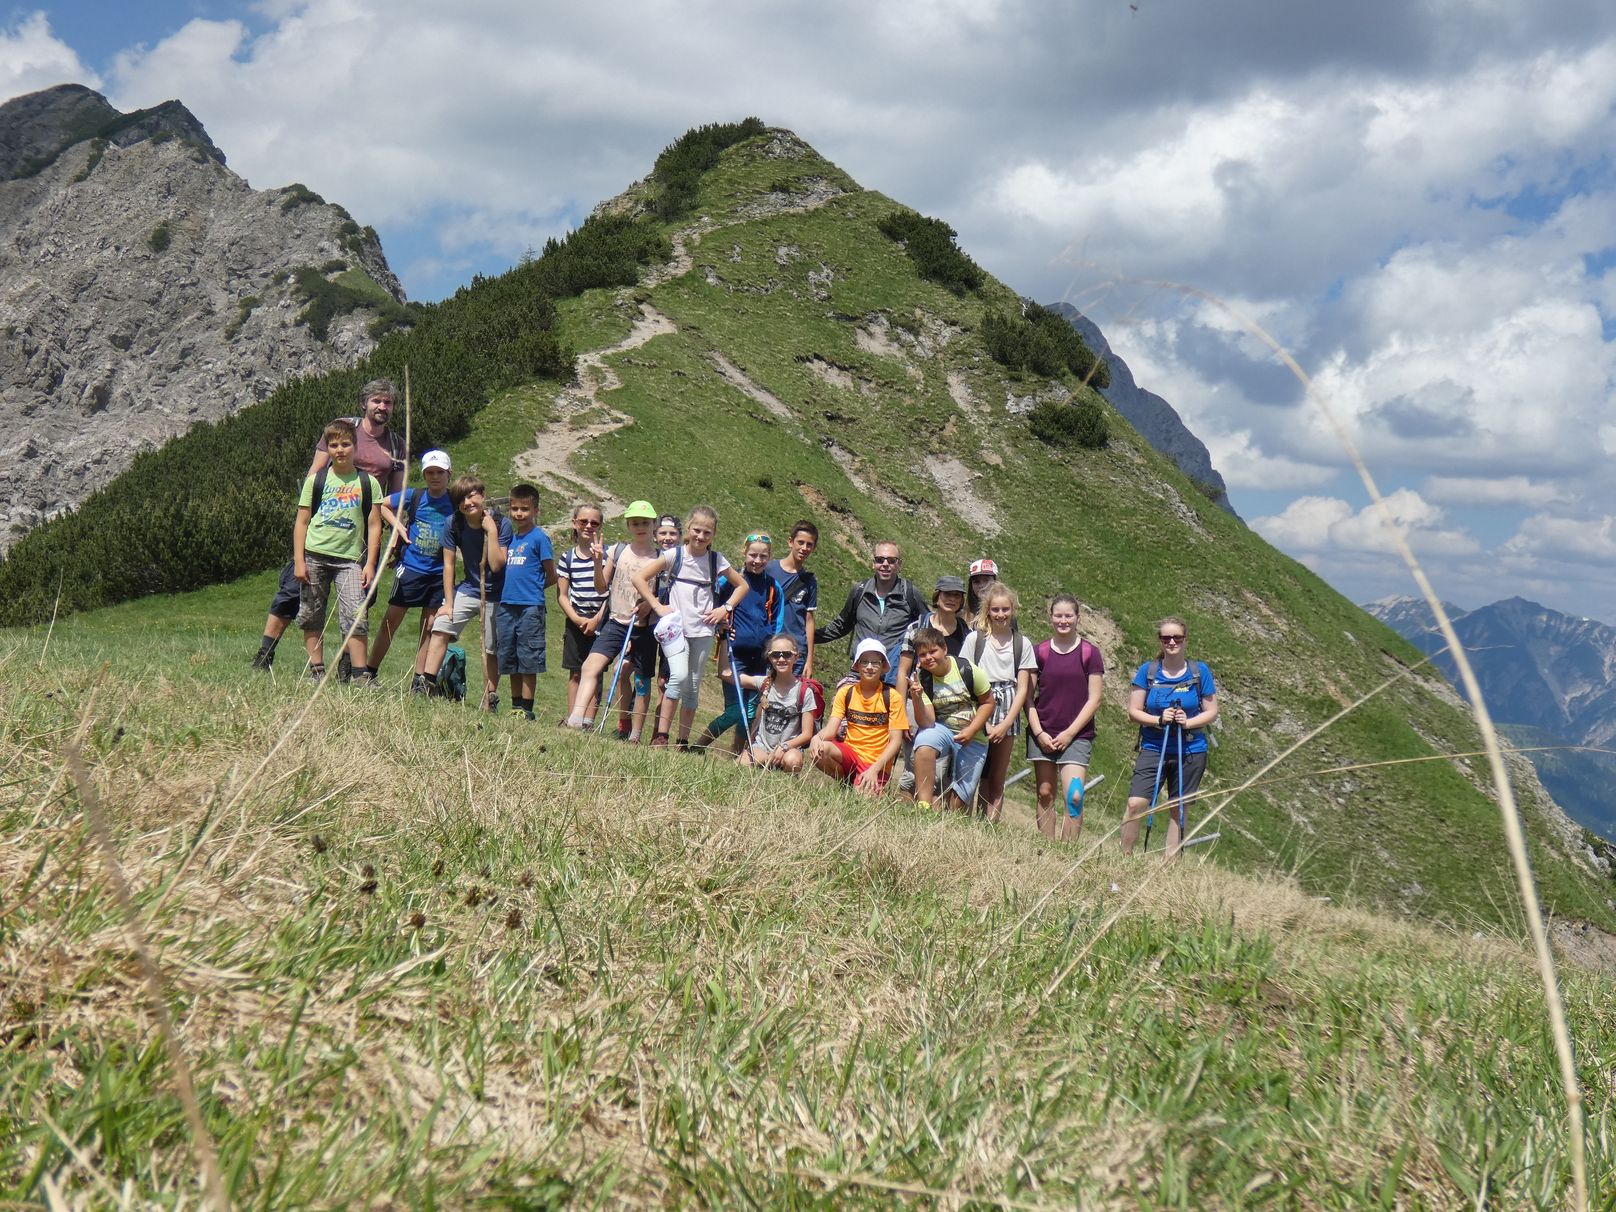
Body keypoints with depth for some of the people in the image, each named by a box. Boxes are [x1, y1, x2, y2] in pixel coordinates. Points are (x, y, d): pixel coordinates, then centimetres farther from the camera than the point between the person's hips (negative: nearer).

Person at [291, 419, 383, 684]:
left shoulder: (368, 483, 5)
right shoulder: (316, 480, 6)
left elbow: (374, 525, 4)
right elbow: (302, 521, 6)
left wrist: (370, 563, -3)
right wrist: (299, 560, -1)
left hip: (350, 558, -1)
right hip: (314, 555, 2)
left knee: (355, 616, -11)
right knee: (312, 616, 5)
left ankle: (361, 674, -9)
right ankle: (316, 670, 14)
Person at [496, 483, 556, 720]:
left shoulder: (539, 537, -3)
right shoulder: (509, 537, 14)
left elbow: (551, 577, -1)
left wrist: (532, 587, 0)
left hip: (530, 606, -7)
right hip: (506, 605, 7)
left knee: (528, 661, -3)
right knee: (510, 662, 11)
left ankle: (526, 709, 1)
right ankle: (515, 707, 20)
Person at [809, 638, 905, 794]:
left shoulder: (892, 697, -5)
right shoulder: (846, 693, 5)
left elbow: (895, 741, -7)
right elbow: (831, 729, -4)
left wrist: (874, 770, -19)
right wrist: (817, 738, -29)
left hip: (877, 762, -3)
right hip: (850, 754, 3)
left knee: (863, 795, -31)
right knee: (817, 751, -27)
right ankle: (845, 782, 1)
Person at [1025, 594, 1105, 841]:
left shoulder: (1090, 653, 1)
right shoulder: (1040, 652, 6)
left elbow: (1094, 700, -1)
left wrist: (1069, 733, -7)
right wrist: (1038, 732, -4)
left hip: (1076, 735, -2)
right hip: (1042, 735, 2)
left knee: (1074, 797, -12)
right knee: (1045, 795, 4)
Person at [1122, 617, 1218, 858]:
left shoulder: (1199, 671, 0)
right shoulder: (1148, 671, 0)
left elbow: (1211, 712, 3)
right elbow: (1133, 711, 0)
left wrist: (1188, 722, -16)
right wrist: (1158, 720, -18)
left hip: (1190, 751, 0)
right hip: (1153, 749, 0)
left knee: (1178, 810, 7)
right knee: (1135, 804, -14)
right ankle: (1125, 857, -3)